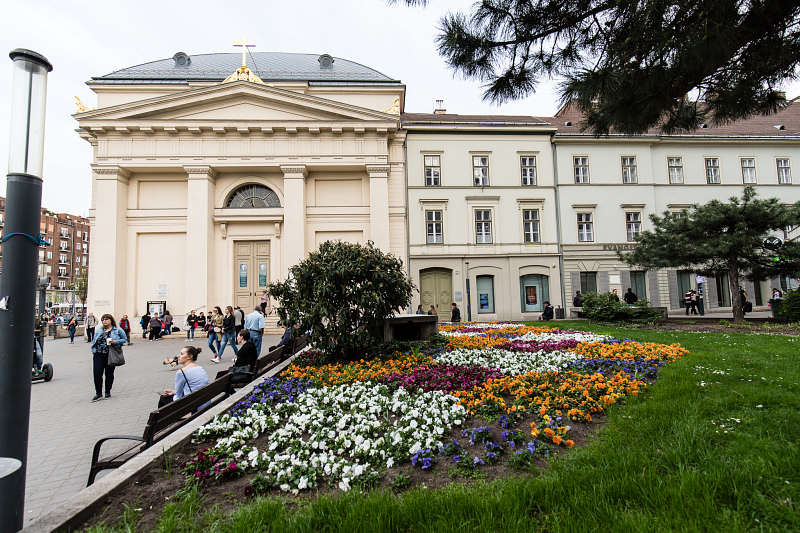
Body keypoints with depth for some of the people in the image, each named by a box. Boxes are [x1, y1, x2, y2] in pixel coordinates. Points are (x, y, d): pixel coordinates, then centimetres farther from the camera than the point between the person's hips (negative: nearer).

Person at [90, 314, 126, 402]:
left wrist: (115, 341, -15)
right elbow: (94, 341, 18)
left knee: (109, 374, 5)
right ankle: (98, 394, 6)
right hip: (98, 355, 3)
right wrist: (93, 351, 6)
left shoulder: (117, 330, 2)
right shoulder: (100, 330, 14)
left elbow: (124, 339, 2)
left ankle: (108, 392, 19)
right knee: (97, 373, -4)